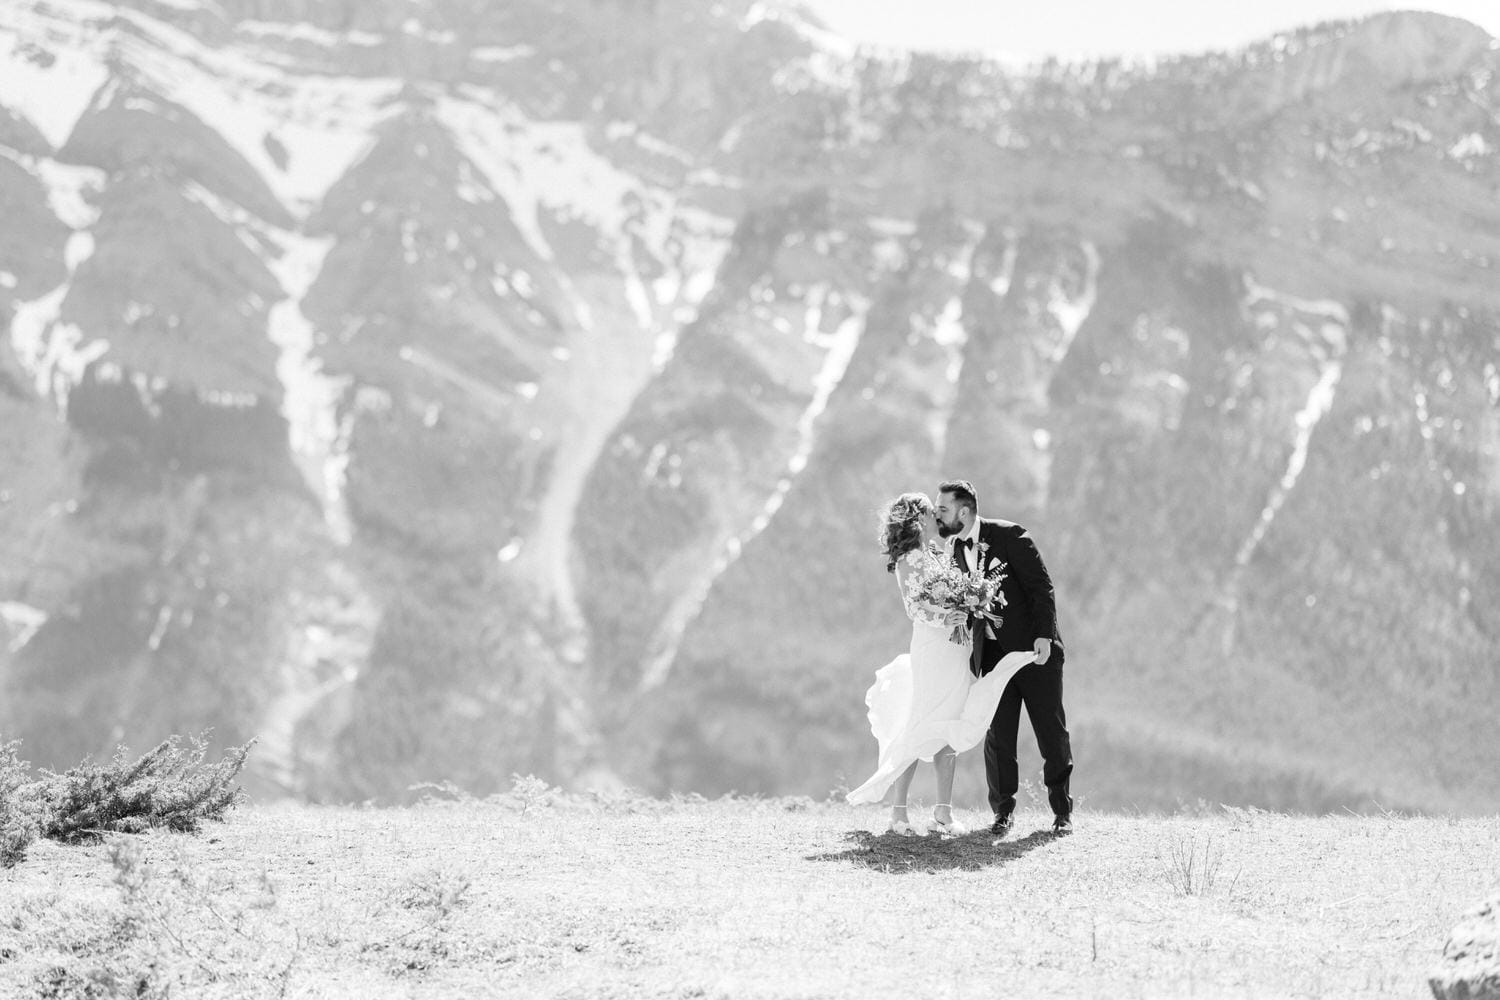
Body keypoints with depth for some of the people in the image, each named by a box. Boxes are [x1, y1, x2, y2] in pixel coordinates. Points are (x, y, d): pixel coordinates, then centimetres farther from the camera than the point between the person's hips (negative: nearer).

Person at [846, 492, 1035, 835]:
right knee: (922, 731, -10)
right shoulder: (909, 560, -7)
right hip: (932, 650, -8)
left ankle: (943, 813, 5)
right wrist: (944, 619, -29)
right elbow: (914, 608, -15)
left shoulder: (936, 556, 17)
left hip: (955, 650, 8)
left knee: (950, 733, 5)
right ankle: (898, 812, -7)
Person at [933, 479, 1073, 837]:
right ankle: (1003, 811, 8)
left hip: (1036, 650, -5)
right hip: (994, 654, 5)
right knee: (998, 734, -1)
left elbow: (1041, 586, -13)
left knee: (1052, 732, 1)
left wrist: (1044, 635, -21)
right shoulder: (955, 549, 7)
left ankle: (1062, 810, 13)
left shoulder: (1010, 536, -12)